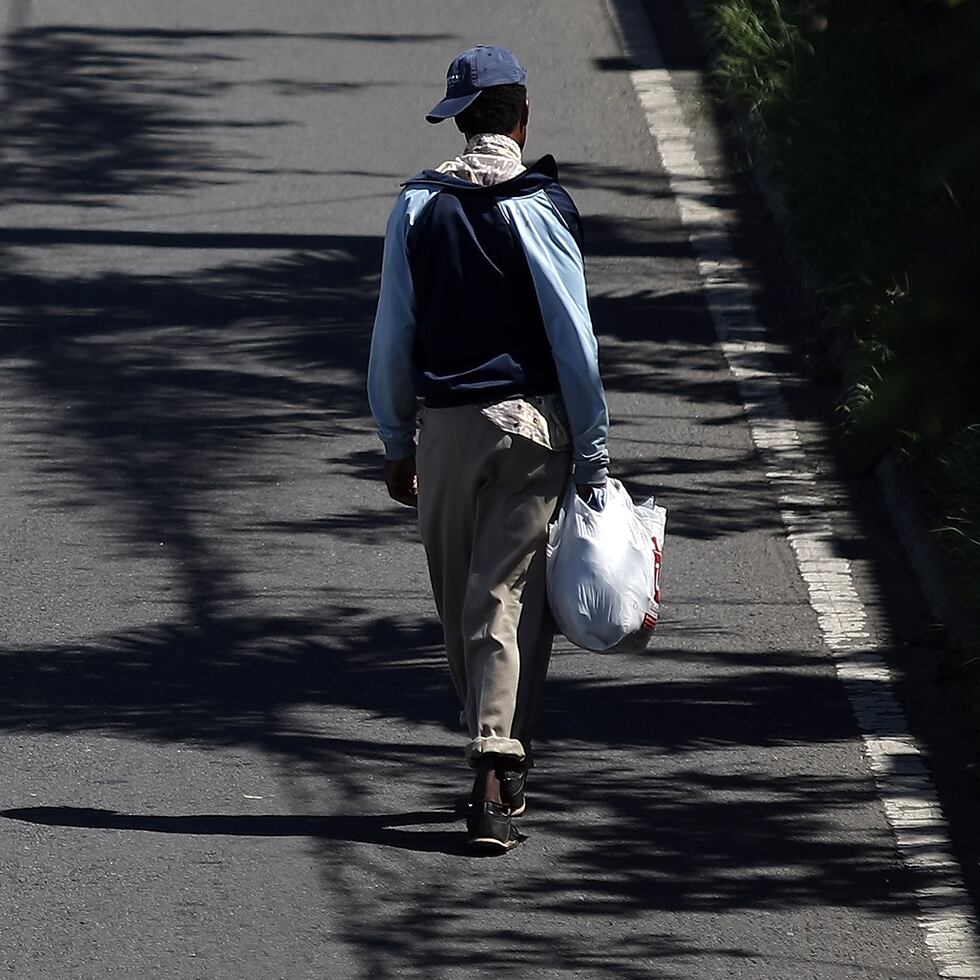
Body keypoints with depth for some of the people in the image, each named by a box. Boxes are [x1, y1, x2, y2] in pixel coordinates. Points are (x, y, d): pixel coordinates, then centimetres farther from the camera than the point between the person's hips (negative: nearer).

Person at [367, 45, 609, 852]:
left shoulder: (418, 207, 3)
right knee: (509, 596, -5)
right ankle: (498, 769, -15)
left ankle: (497, 755, 26)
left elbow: (394, 334, 5)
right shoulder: (540, 207, -6)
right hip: (530, 421, -3)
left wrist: (397, 443, 14)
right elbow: (574, 339, -7)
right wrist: (593, 454, -2)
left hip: (445, 423, 3)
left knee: (458, 598, 14)